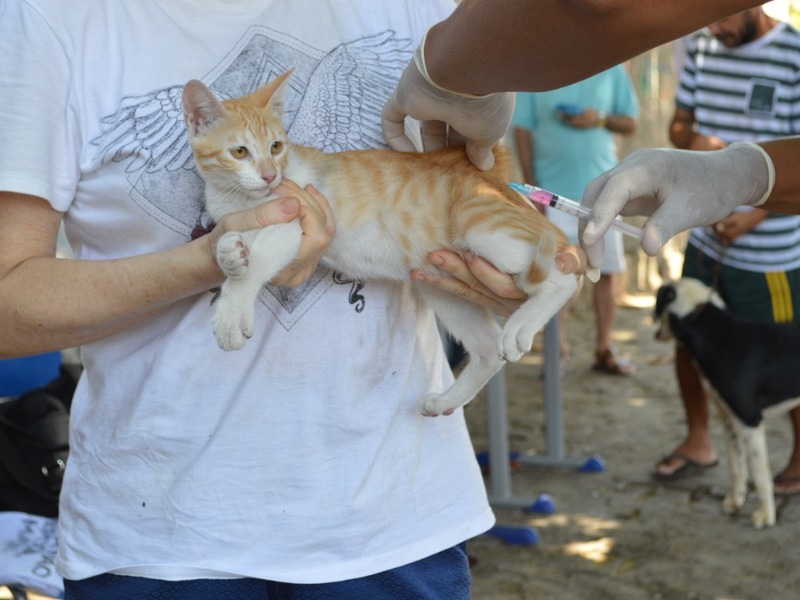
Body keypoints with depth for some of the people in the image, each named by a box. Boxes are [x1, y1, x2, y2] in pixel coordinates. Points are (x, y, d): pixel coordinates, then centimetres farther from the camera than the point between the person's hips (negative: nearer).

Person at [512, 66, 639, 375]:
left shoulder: (611, 69, 4)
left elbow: (630, 123, 7)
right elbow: (522, 129, -2)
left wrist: (601, 119, -14)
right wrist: (531, 185, -7)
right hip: (554, 191, -2)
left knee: (607, 271, 5)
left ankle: (603, 349, 17)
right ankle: (560, 352, 12)